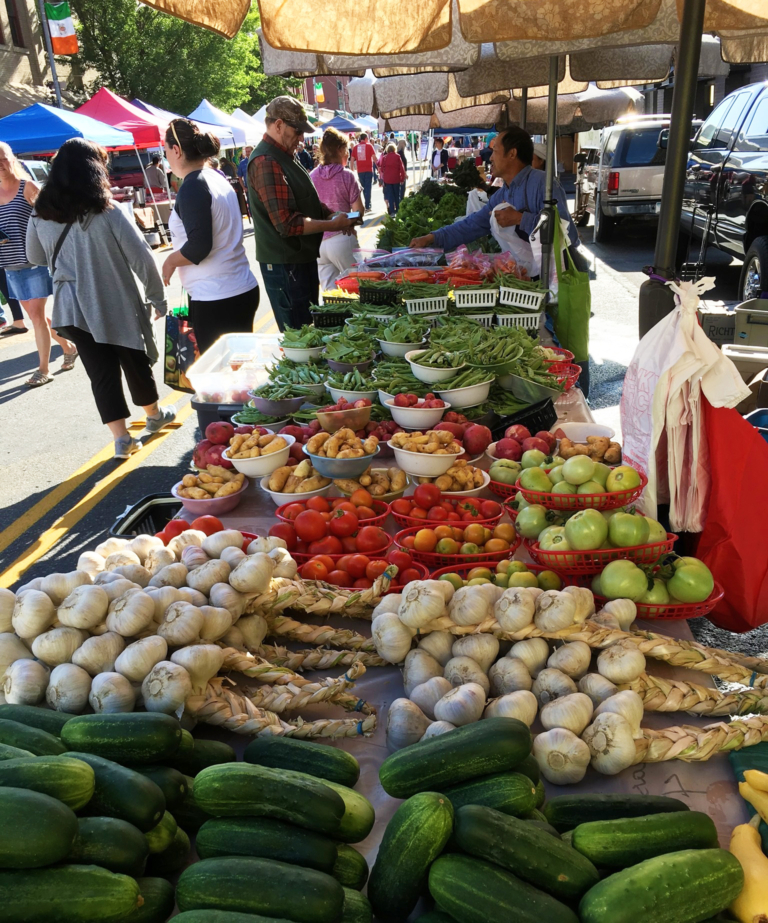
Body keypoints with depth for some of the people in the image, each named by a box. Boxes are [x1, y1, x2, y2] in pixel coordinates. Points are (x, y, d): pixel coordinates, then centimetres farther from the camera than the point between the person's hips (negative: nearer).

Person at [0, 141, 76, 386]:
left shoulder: (28, 187, -4)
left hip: (34, 262, -6)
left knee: (37, 315, -6)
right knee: (35, 315, 13)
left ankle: (42, 369, 1)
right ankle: (68, 347, 32)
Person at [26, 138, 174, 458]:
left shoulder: (41, 216, -1)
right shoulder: (108, 212, -14)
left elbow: (36, 257, 14)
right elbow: (141, 258, -12)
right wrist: (157, 298, -1)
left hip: (73, 308, 3)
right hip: (117, 304, -2)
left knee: (101, 372, 7)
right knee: (136, 362, 17)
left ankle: (121, 438, 7)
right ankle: (154, 416, 36)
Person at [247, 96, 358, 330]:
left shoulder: (282, 157, 15)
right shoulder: (267, 162, -19)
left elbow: (302, 203, 24)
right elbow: (286, 223, -25)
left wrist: (331, 215, 6)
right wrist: (332, 225, -19)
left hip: (301, 259, 10)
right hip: (284, 265, -10)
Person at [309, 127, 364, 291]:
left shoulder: (311, 177, 4)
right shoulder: (347, 176, -6)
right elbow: (358, 211, -8)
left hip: (317, 241, 4)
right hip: (342, 239, -4)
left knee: (328, 292, 9)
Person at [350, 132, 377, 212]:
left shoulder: (355, 147, 5)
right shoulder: (369, 145, -4)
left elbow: (352, 160, 5)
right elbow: (374, 157, -9)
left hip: (360, 170, 3)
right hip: (368, 170, -3)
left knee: (363, 188, 15)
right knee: (368, 188, 0)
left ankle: (367, 204, 22)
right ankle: (367, 206, -2)